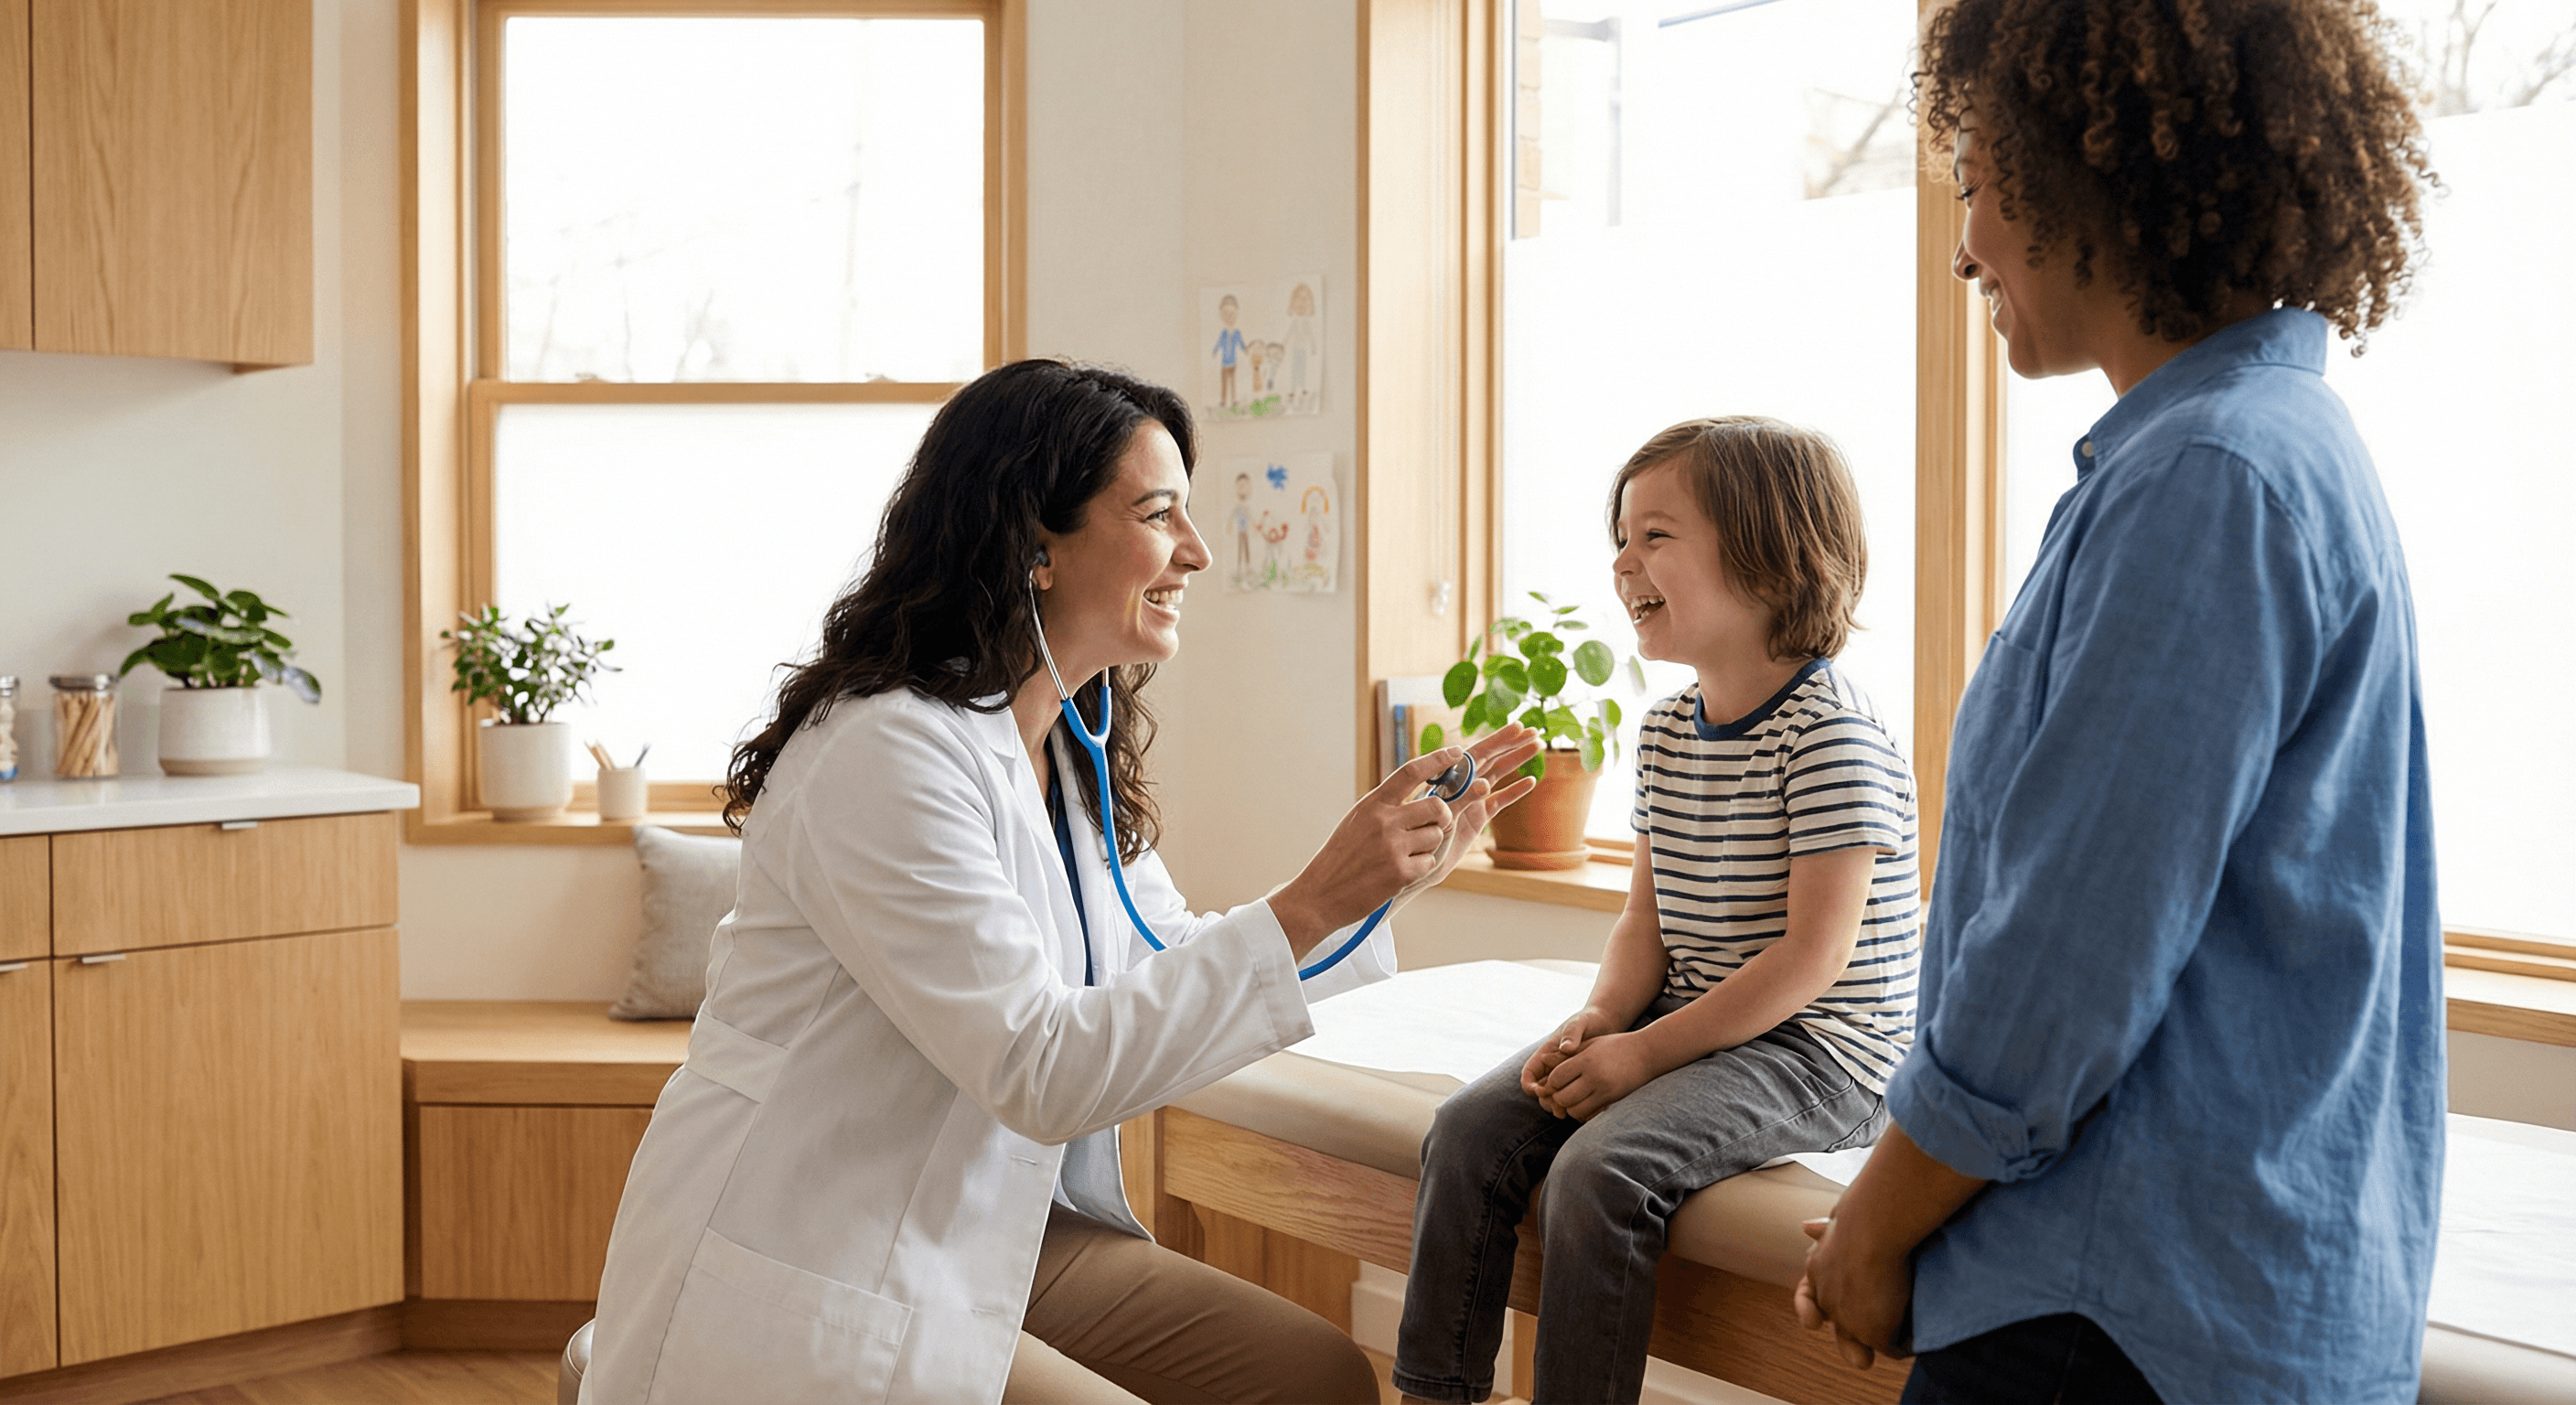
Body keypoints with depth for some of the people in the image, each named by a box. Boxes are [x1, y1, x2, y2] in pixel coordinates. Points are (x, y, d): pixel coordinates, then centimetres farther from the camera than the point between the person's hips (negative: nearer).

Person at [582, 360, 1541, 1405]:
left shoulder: (1065, 752, 8)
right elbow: (1046, 1071, -25)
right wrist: (1310, 905, -26)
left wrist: (1401, 871, 6)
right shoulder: (889, 756, -22)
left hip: (990, 1232, 9)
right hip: (812, 1289, -9)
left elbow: (1181, 972, 14)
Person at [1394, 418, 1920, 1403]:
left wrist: (1647, 1051, -20)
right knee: (1469, 1129, -7)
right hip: (1685, 1025, 8)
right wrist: (1598, 1020, -9)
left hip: (1814, 1050, -8)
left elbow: (1816, 954, -20)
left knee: (1601, 1164, -29)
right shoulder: (1666, 732, 9)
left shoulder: (1830, 735, -17)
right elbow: (1649, 917, 12)